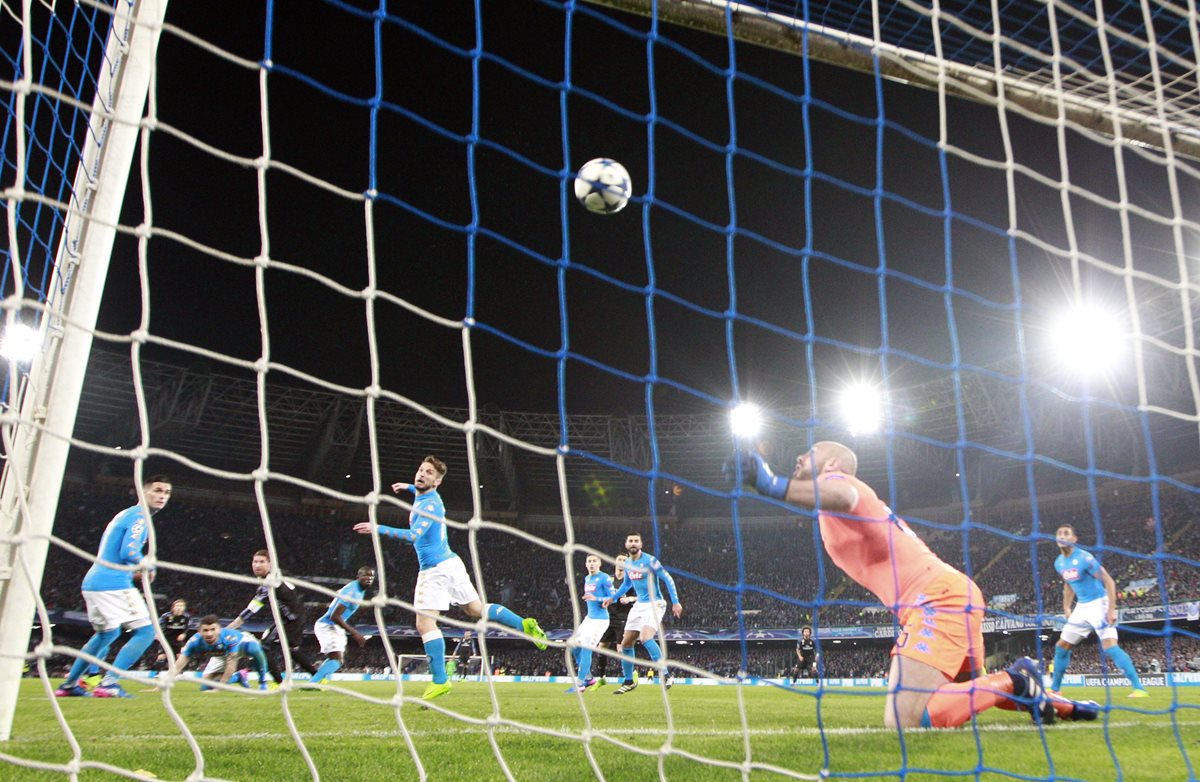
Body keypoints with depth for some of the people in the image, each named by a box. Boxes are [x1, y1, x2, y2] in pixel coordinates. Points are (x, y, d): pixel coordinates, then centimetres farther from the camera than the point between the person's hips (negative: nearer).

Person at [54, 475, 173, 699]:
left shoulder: (124, 514, 20)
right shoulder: (139, 517, -11)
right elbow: (128, 552, -22)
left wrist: (132, 570, 19)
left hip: (93, 582, 10)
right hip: (113, 585, -10)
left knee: (107, 633, 28)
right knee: (145, 631, -9)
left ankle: (69, 683, 36)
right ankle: (109, 683, -14)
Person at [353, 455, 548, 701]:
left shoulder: (429, 505, -17)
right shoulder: (429, 496, 12)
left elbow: (413, 536, -31)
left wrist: (379, 529, -33)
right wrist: (409, 487, 43)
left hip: (435, 569, -10)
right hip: (449, 562, 10)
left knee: (425, 624, -9)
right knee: (477, 609, 14)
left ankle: (440, 681, -8)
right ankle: (524, 624, 9)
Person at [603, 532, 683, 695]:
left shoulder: (650, 561, -15)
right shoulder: (627, 563, 7)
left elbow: (668, 579, -13)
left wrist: (675, 602, -17)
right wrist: (613, 598, 19)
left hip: (654, 604, -7)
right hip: (639, 605, 7)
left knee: (645, 638, -28)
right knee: (625, 644, 6)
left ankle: (666, 675, -16)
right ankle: (629, 682, 22)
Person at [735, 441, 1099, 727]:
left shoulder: (836, 479, -5)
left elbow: (842, 497, -32)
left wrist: (774, 485, -46)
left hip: (942, 598, -10)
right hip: (953, 597, 10)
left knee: (903, 720, -21)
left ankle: (1013, 681, -8)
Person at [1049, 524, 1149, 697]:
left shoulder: (1084, 558, -19)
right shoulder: (1059, 563, 3)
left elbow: (1109, 582, -18)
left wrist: (1111, 610, -23)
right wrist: (1066, 608, 15)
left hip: (1099, 604, -7)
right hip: (1081, 607, 7)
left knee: (1110, 647, -21)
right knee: (1061, 647, 7)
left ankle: (1139, 688, -15)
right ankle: (1054, 688, 19)